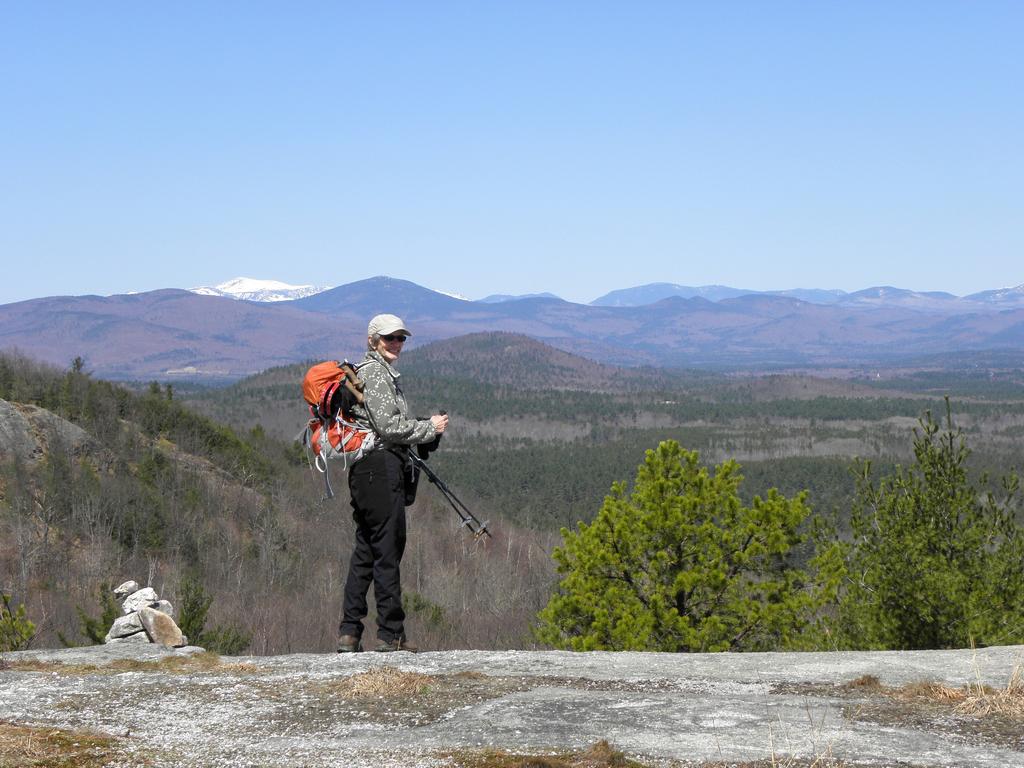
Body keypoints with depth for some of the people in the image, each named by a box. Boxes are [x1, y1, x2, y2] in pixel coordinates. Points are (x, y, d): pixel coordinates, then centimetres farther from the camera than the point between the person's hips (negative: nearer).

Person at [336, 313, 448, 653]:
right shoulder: (375, 373, -10)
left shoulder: (374, 371, 23)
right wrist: (430, 427, -6)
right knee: (387, 550, -6)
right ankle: (391, 634, -3)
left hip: (363, 471, 11)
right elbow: (389, 427, -17)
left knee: (365, 550, 11)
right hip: (380, 467, -11)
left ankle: (349, 633, 11)